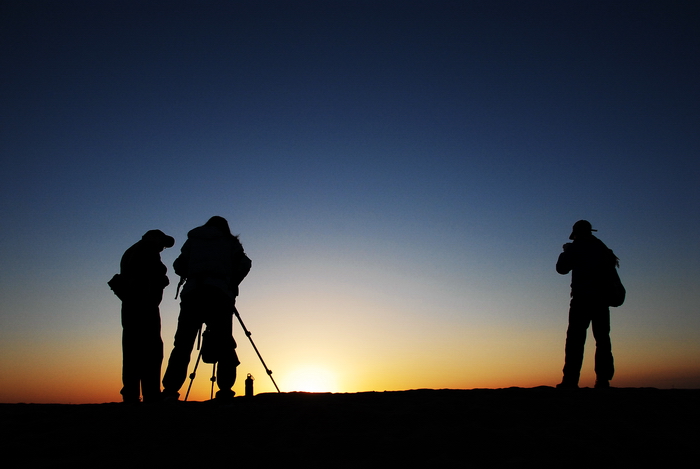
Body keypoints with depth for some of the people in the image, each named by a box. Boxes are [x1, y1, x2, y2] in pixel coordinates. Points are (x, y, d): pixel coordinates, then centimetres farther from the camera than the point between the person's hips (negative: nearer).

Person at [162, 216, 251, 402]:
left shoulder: (193, 240, 25)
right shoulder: (230, 242, 19)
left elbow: (179, 266, 20)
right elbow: (244, 264, 5)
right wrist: (232, 284, 17)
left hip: (192, 294, 2)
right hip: (220, 294, -1)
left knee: (183, 344, 0)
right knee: (223, 344, 0)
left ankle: (170, 390, -11)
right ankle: (225, 390, -11)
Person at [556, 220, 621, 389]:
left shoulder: (576, 247, 0)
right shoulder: (602, 247, 16)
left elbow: (562, 268, 4)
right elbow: (610, 267, 25)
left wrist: (566, 252, 21)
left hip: (582, 298, -5)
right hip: (602, 299, 5)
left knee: (576, 339, -8)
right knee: (602, 339, 6)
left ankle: (571, 380, -16)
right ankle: (603, 379, -1)